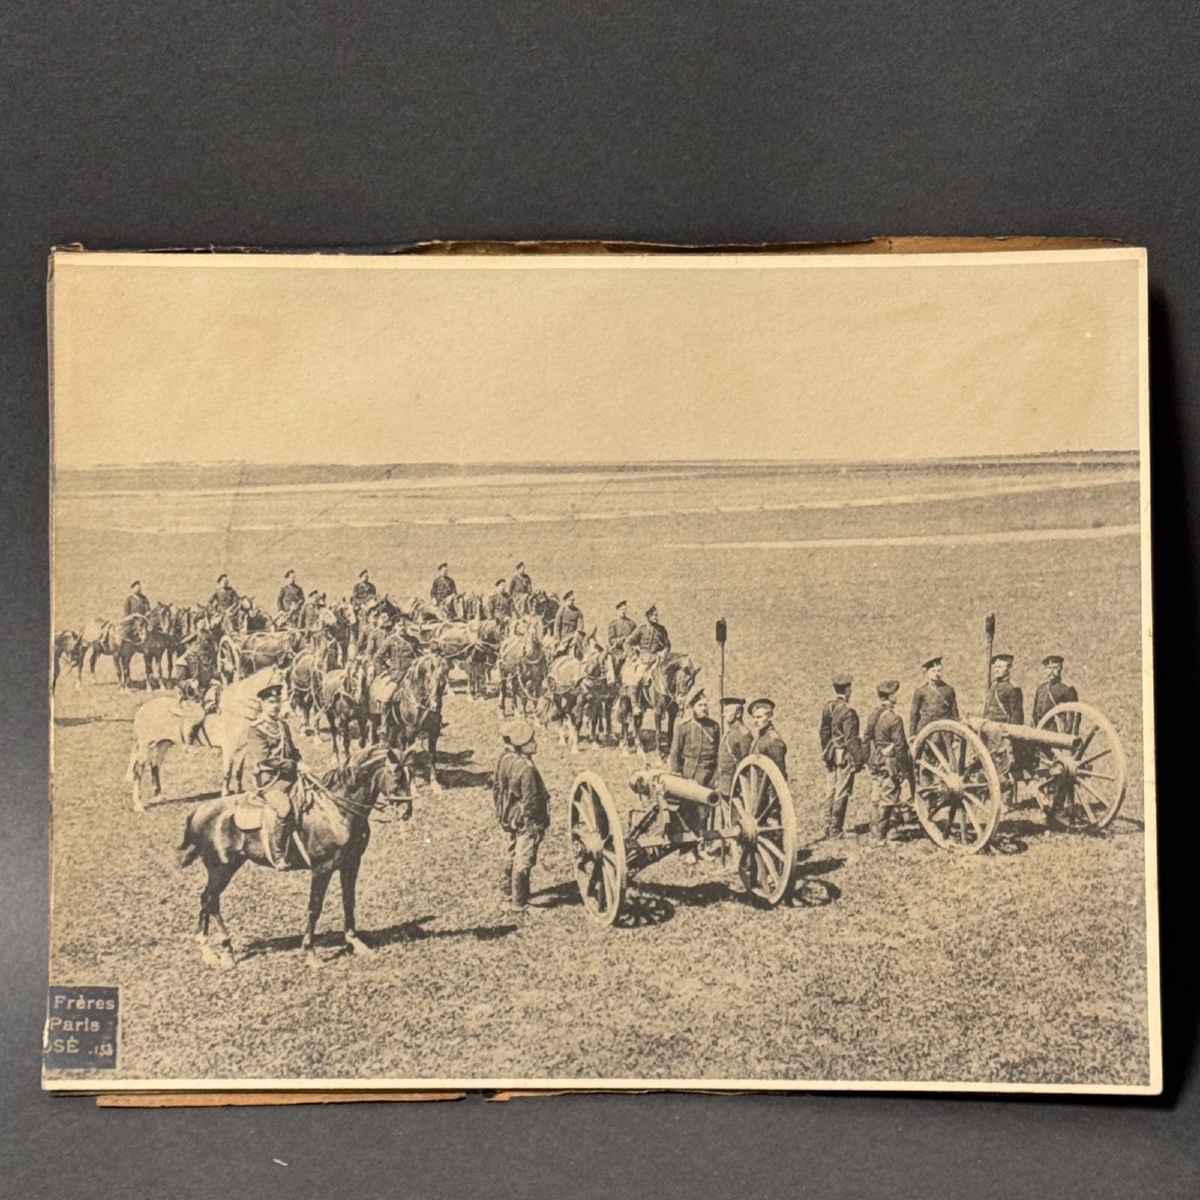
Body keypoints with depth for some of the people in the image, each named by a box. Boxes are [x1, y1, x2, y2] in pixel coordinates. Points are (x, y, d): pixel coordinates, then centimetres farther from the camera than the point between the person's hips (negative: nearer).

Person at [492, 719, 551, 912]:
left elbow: (496, 786, 8)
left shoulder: (503, 759, -3)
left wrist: (501, 810, 20)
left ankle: (506, 891, 38)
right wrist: (538, 823, -11)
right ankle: (519, 902, 12)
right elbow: (531, 800, -23)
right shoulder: (525, 768, -28)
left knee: (512, 854, 24)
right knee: (524, 860, 3)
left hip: (509, 817, 8)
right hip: (526, 820, -8)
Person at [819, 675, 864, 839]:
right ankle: (835, 830, 4)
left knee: (831, 791, 15)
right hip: (845, 756, -7)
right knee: (842, 793, 0)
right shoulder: (847, 711, -18)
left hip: (831, 756, 7)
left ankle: (828, 826, 21)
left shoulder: (827, 708, 4)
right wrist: (858, 759, -11)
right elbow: (851, 738, -17)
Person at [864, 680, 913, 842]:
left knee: (876, 797, 12)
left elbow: (866, 740, 9)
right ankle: (891, 831, 6)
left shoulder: (873, 715, 4)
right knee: (889, 798, 0)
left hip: (874, 762, 7)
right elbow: (899, 745, -15)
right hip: (890, 762, -7)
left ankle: (875, 831, 18)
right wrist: (905, 768, -8)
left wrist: (868, 761, 18)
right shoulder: (894, 718, -16)